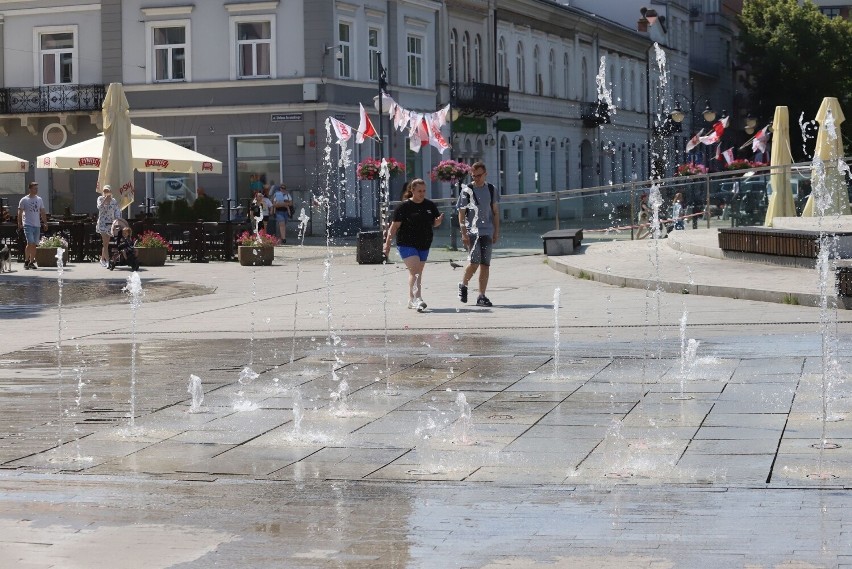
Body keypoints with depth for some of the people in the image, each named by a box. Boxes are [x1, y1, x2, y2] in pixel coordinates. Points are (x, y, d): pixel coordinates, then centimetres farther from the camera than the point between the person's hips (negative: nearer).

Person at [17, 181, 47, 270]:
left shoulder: (39, 199, 13)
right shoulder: (24, 200, -1)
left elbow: (43, 212, 17)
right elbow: (20, 213, 0)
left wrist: (45, 223, 11)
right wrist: (19, 224, -8)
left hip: (37, 225, 5)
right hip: (28, 225, -5)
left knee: (34, 244, 5)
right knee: (30, 243, -15)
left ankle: (32, 262, 10)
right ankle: (26, 261, -7)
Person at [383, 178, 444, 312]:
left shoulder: (430, 205, 7)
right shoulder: (404, 206, -8)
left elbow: (434, 223, 16)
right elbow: (394, 226, -7)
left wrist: (439, 221, -8)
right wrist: (388, 243, -10)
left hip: (424, 245, 6)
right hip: (406, 244, -5)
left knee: (418, 273, 12)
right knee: (414, 270, -18)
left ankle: (411, 300, 24)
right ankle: (417, 299, -27)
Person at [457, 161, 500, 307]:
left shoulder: (491, 190, 10)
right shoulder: (467, 191, 0)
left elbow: (495, 212, 15)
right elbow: (461, 214, -1)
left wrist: (496, 231, 10)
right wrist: (464, 233, -9)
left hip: (487, 232, 4)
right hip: (472, 231, -4)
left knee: (485, 264, 1)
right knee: (474, 262, -14)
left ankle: (482, 296, 6)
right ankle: (463, 285, 12)